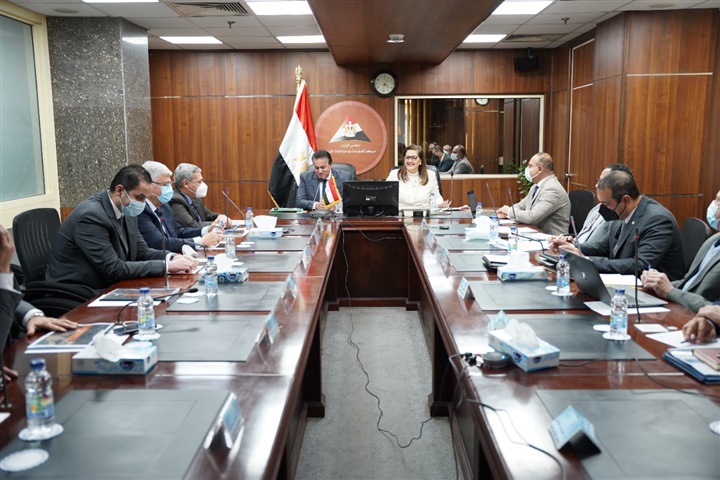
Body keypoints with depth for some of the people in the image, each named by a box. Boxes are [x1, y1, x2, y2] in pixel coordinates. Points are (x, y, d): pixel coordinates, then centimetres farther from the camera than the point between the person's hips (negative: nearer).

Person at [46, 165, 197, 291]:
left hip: (104, 288, 8)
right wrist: (166, 266, -24)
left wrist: (172, 258, -11)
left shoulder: (126, 211, 2)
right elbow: (114, 269, -25)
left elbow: (141, 251, 8)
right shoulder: (91, 216, -22)